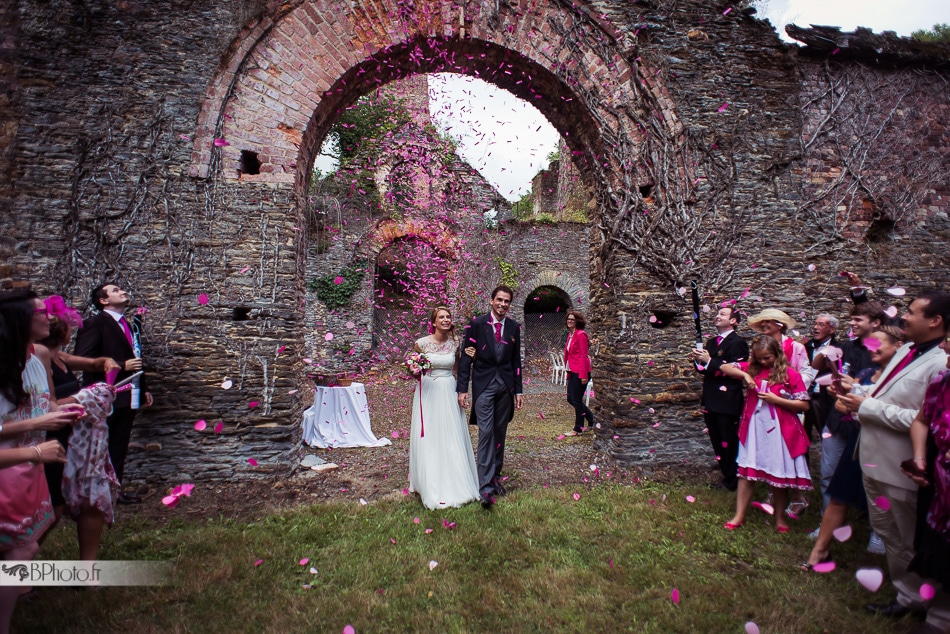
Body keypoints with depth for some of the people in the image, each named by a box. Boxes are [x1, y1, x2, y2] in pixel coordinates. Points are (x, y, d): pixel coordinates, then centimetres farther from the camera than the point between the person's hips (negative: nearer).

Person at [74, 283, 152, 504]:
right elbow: (84, 360, -17)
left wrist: (143, 388, 17)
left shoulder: (130, 325, 16)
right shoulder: (95, 323, -8)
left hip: (128, 397, 7)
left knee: (119, 447, 13)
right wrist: (121, 366, -20)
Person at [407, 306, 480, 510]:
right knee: (428, 440, 4)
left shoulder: (455, 343, 1)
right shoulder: (422, 343, -6)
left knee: (451, 439, 5)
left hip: (449, 393, 2)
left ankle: (453, 485, 22)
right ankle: (431, 487, 20)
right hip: (428, 393, -2)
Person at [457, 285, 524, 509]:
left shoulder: (514, 327, 6)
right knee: (486, 433, -10)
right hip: (483, 385, -3)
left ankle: (495, 476, 26)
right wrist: (462, 389, -8)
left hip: (505, 385, 4)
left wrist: (518, 390, 8)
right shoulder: (476, 324, -4)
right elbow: (466, 357, -4)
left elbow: (516, 360, 10)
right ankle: (486, 487, -7)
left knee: (500, 433, 12)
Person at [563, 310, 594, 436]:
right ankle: (592, 420, 29)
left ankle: (577, 429, 12)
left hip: (580, 372, -9)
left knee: (576, 400, -1)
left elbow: (583, 356, -16)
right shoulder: (570, 334, 14)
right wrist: (568, 373, 15)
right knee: (570, 399, 14)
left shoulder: (581, 334, -12)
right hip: (572, 372, 9)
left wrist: (583, 375, -20)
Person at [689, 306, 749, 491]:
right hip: (711, 401, 8)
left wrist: (709, 361, -23)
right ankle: (727, 477, 30)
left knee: (729, 444, 2)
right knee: (718, 444, 16)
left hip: (727, 402, -8)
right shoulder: (711, 342, 16)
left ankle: (733, 481, 16)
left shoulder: (737, 343, -10)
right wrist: (697, 360, -3)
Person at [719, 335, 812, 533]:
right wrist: (744, 375, -10)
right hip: (754, 428, 3)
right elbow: (725, 368, 4)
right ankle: (739, 515, 13)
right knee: (746, 470, 5)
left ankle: (780, 517, 27)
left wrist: (775, 399, -16)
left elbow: (804, 405, -7)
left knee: (778, 474, 10)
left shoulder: (790, 375, -7)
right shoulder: (752, 368, 4)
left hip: (779, 431, -2)